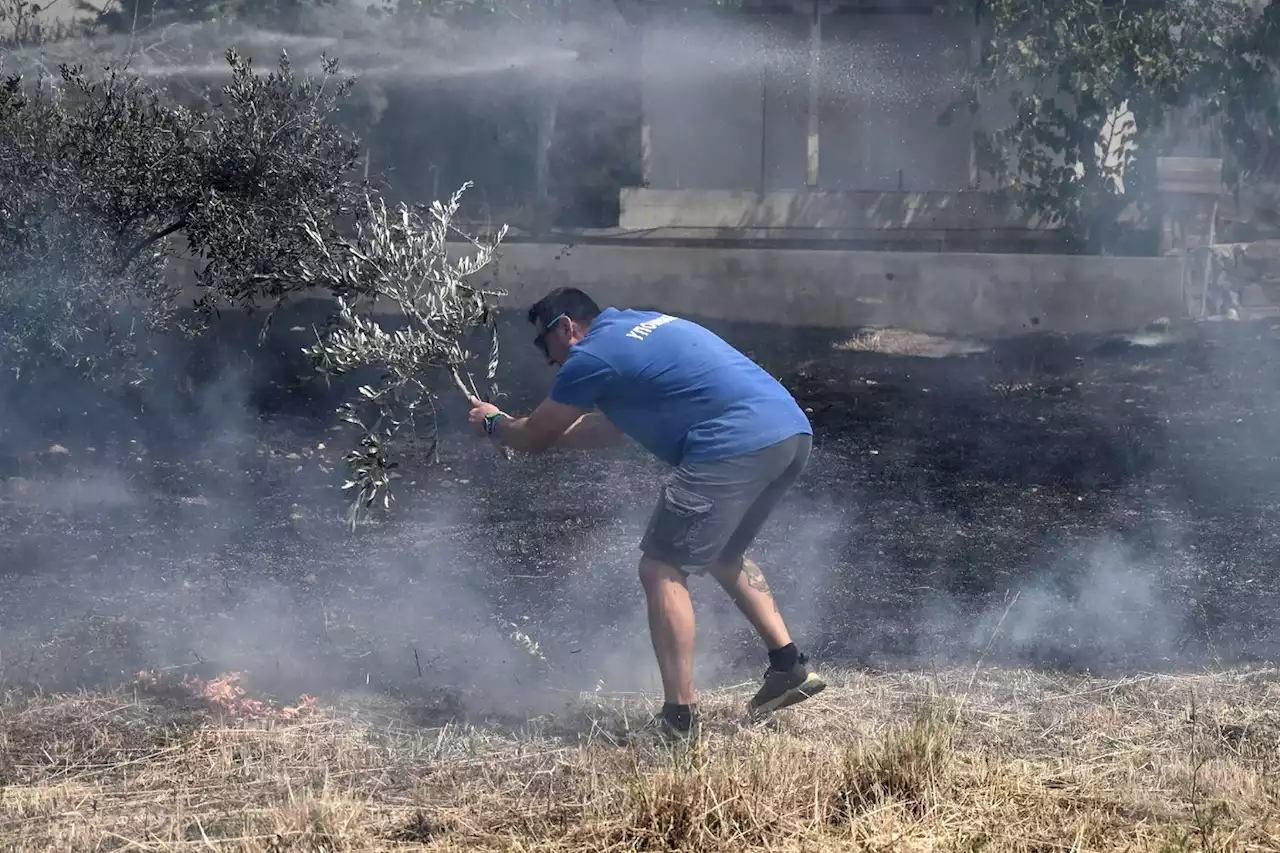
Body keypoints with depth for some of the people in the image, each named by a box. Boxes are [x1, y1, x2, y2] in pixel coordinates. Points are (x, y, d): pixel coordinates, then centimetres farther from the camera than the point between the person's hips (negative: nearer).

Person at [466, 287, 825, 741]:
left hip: (735, 446, -9)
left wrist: (494, 423, 32)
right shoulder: (639, 326, 28)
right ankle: (790, 666, 23)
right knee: (723, 555, 29)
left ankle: (679, 717, -2)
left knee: (663, 571, 1)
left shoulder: (591, 356, 0)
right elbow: (608, 428, 39)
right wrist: (523, 426, 43)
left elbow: (535, 439, 11)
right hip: (793, 433, 9)